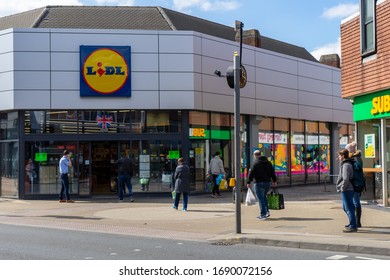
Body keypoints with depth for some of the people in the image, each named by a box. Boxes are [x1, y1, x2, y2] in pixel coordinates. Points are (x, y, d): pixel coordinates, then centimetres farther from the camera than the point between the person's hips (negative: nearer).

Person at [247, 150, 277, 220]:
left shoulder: (255, 163, -7)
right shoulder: (268, 162, 11)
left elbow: (251, 173, -11)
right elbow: (272, 172, 15)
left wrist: (249, 182, -5)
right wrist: (274, 181, 21)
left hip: (260, 183, -6)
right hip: (268, 182, 6)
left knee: (261, 198, -3)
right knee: (264, 197, 21)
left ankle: (263, 214, -5)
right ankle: (266, 211, 17)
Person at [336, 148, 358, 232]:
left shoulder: (346, 165, -17)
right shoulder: (347, 164, 14)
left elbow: (346, 179, -24)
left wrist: (342, 188, -14)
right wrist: (341, 188, 17)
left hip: (347, 190, -10)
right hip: (348, 190, 10)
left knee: (349, 208, -5)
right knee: (345, 207, 20)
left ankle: (353, 226, -1)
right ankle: (352, 223, 31)